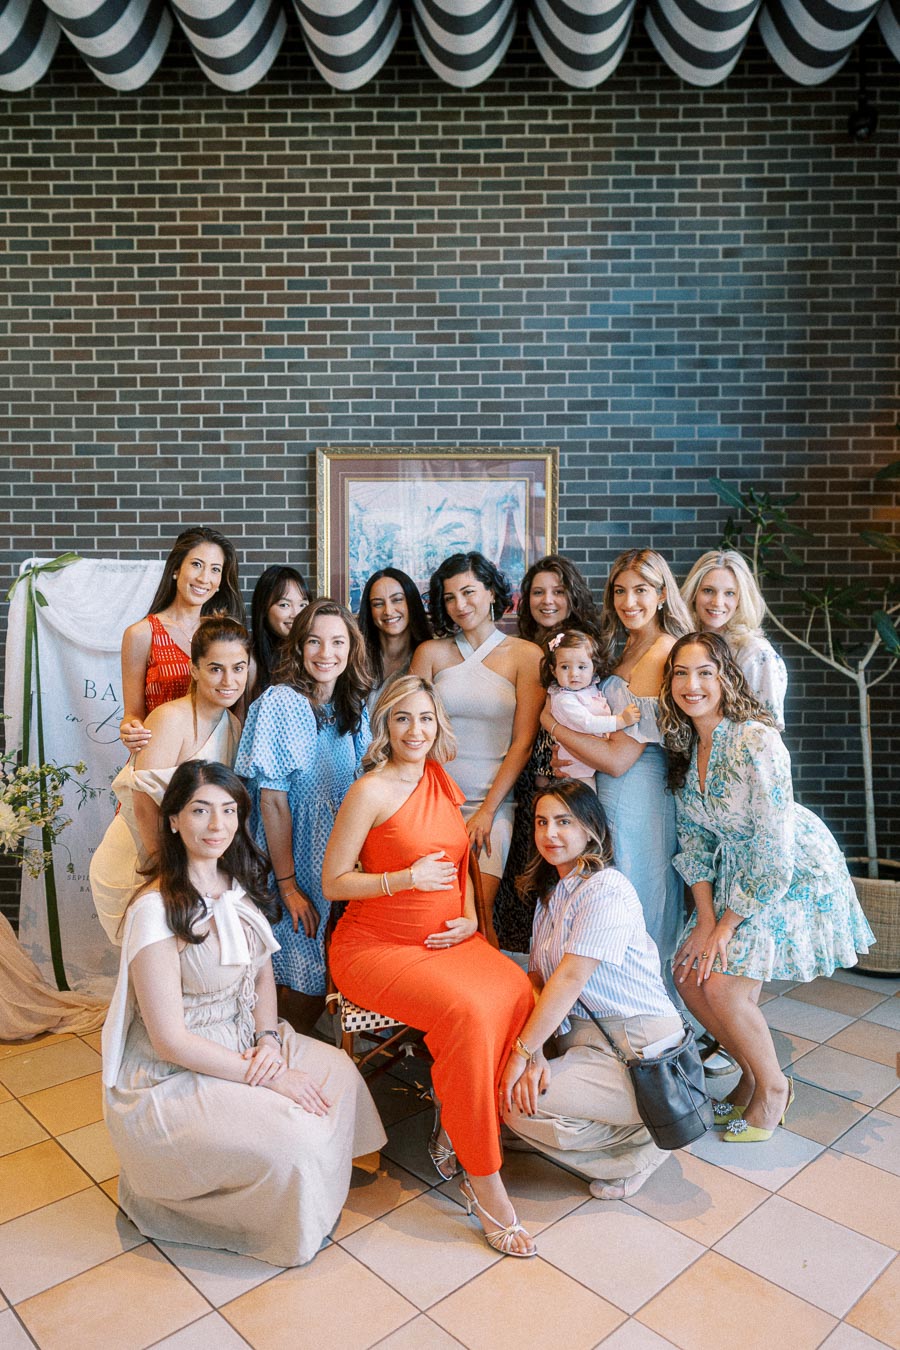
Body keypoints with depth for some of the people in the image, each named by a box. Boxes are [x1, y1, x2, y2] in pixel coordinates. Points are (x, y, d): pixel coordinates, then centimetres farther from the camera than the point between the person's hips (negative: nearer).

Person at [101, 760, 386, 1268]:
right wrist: (268, 1078, -20)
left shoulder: (240, 886, -1)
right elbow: (169, 1039, -23)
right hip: (172, 1074, -7)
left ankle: (319, 1195, 16)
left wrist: (268, 1039, -10)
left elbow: (264, 975, 9)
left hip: (241, 1042, 8)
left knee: (336, 1070, -6)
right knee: (292, 1138, -21)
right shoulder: (156, 911, -25)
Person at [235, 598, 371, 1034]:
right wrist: (288, 886, -17)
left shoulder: (351, 709, 4)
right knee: (302, 980, -2)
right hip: (293, 863, -6)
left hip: (337, 863, 6)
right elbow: (273, 802, -17)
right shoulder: (281, 703, -16)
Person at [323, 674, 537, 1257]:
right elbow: (333, 882, -9)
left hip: (444, 940, 6)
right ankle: (483, 1179, -12)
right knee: (468, 1012, -30)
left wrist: (470, 917, 3)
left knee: (518, 992, -21)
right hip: (374, 947, -6)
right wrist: (406, 878, -21)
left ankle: (454, 1128, -2)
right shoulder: (372, 791, -13)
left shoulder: (443, 781, 7)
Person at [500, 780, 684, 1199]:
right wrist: (533, 1054, -14)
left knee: (518, 1104, -19)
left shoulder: (606, 889, -17)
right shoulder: (551, 891, 11)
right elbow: (537, 979, 2)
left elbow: (571, 978, -22)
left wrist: (522, 1052, -19)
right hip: (584, 1034, 9)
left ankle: (638, 1147, 2)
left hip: (639, 1051, -9)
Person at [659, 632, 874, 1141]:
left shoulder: (755, 742, -28)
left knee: (725, 988, -13)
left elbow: (774, 853, -26)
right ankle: (753, 1072, 25)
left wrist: (725, 925, -18)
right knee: (689, 976, 1)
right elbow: (693, 836, 1)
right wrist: (705, 919, -6)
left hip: (794, 874, -7)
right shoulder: (684, 742, -5)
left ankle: (773, 1087, 15)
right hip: (737, 871, 7)